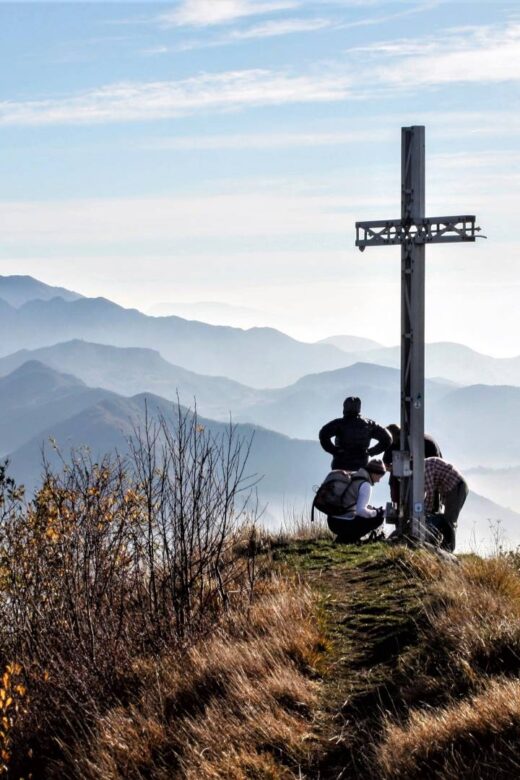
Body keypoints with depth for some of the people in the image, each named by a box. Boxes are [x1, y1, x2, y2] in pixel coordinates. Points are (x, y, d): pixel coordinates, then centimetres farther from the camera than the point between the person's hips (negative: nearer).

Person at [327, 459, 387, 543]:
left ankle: (344, 536, 11)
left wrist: (371, 508, 18)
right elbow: (361, 510, -20)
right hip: (344, 524, -9)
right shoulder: (365, 485, -12)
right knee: (379, 518, 4)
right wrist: (376, 512, -4)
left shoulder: (352, 477, 16)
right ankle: (347, 538, -4)